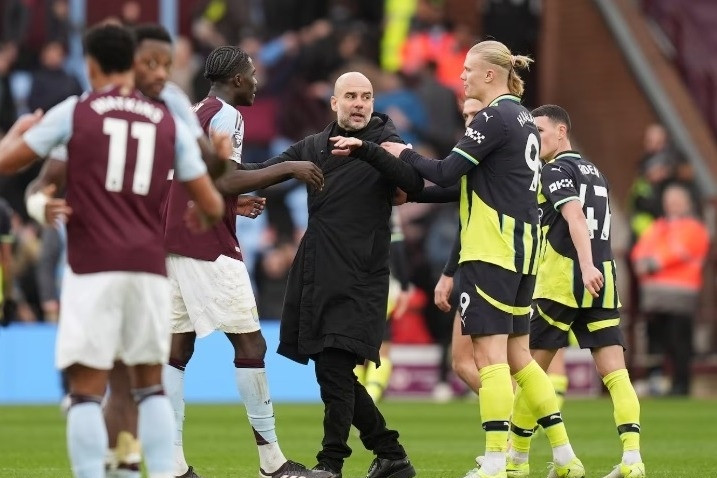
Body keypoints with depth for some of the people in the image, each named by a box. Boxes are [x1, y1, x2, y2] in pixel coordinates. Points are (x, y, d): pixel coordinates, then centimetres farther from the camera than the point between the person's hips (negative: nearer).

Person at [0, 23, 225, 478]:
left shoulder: (73, 113, 2)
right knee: (151, 384, 14)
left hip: (94, 268, -3)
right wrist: (199, 216, 37)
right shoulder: (169, 123, 11)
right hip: (149, 266, 3)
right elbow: (213, 205, 13)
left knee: (86, 391, -2)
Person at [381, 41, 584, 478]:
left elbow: (447, 173, -14)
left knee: (490, 353, -10)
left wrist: (404, 155, 3)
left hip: (492, 252, -9)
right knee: (517, 354, 13)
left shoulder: (494, 118, -12)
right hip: (524, 249, 9)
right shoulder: (524, 119, 16)